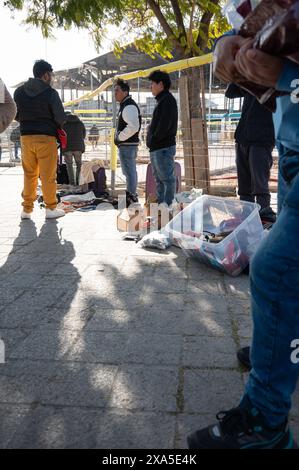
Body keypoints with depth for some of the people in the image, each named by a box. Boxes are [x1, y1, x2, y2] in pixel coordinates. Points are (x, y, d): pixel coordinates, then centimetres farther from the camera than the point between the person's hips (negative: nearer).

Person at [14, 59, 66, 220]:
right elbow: (61, 118, -8)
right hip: (46, 137, -4)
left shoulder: (19, 91, 6)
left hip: (26, 137, 5)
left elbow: (15, 115, 12)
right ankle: (51, 208, 9)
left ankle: (27, 209, 14)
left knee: (29, 174, 11)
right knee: (48, 175, 2)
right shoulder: (50, 93, -8)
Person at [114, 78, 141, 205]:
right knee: (131, 171, 17)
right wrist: (119, 138, 15)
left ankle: (131, 197, -1)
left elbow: (133, 126, -29)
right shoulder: (125, 105, 18)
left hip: (127, 145, -11)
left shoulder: (129, 106, -16)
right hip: (129, 144, 11)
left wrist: (119, 138, -18)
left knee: (129, 171, -6)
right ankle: (133, 196, 28)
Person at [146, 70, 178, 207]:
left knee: (166, 178, -7)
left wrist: (153, 140, -13)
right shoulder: (162, 100, 21)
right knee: (159, 178, 15)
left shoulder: (167, 100, -11)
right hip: (157, 148, 11)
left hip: (163, 148, -11)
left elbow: (164, 124, -21)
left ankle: (168, 205, -3)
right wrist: (151, 141, 12)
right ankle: (160, 203, 22)